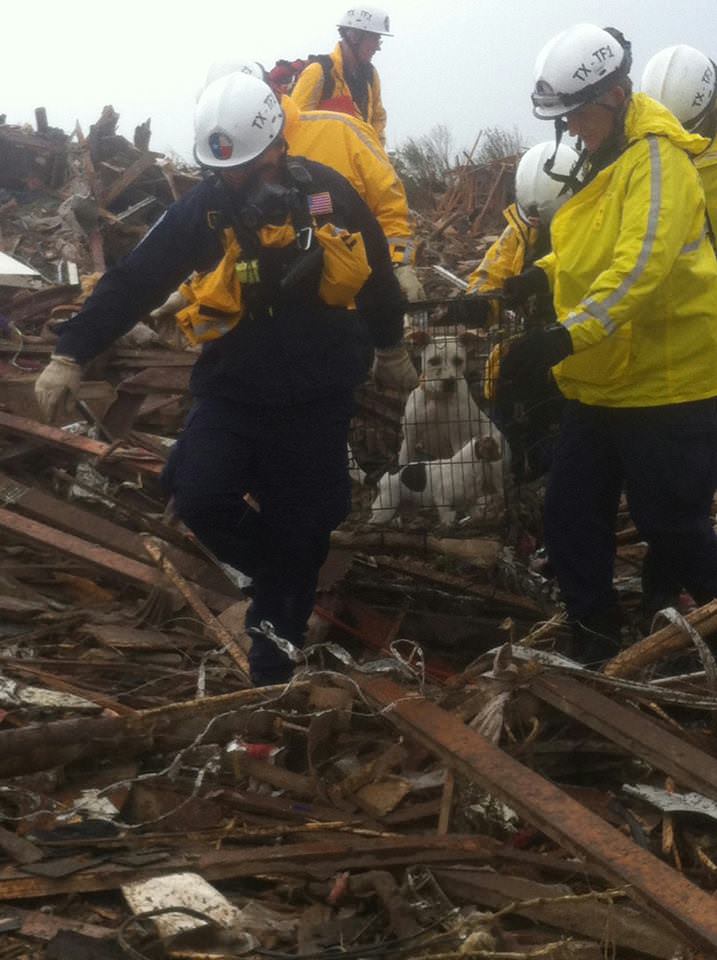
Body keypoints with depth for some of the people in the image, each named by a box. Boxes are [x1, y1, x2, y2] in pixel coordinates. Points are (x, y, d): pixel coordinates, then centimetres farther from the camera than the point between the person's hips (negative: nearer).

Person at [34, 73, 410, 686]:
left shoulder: (327, 192, -6)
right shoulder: (204, 206, -8)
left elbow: (376, 271, 9)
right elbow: (135, 280, -7)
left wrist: (390, 345, 21)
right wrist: (71, 354, -10)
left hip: (316, 397, 0)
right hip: (232, 390, 0)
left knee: (301, 526, 5)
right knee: (200, 502, -17)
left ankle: (274, 646, 26)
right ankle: (282, 579, 12)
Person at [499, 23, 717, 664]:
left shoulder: (656, 156, -17)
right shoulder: (603, 159, 13)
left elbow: (643, 261, -30)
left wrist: (569, 335, -38)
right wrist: (543, 274, 9)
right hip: (599, 384, 9)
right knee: (571, 521, 11)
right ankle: (594, 652, 24)